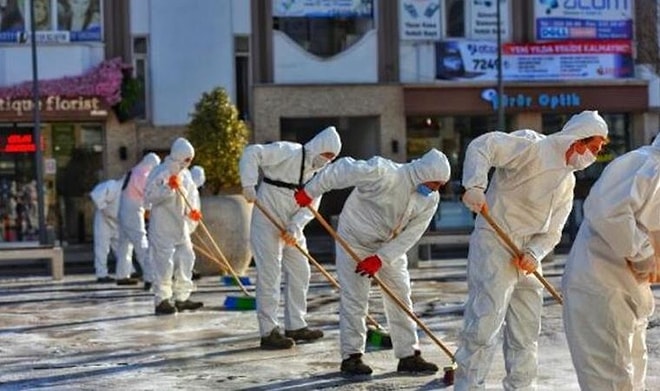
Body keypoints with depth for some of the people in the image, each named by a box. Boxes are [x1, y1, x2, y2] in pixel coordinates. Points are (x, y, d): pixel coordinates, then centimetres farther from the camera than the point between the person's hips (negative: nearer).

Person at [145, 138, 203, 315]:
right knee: (164, 263, -7)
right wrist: (169, 188, -28)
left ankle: (181, 298, 18)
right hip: (162, 226, -8)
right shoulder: (160, 173, -13)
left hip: (180, 225, 8)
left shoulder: (185, 174, 11)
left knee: (186, 259, 9)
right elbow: (149, 196, -19)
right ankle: (161, 301, 0)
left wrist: (190, 211, 0)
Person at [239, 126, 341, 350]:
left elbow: (309, 207, -1)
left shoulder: (318, 173, 7)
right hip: (268, 222, -8)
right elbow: (252, 153, -23)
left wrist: (295, 227, -18)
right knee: (269, 274, -7)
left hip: (291, 227, 8)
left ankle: (296, 326, 24)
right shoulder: (287, 152, -15)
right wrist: (249, 185, -30)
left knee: (300, 272, 12)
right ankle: (268, 332, -2)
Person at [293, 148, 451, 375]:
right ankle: (351, 356, 2)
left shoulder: (431, 200, -11)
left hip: (391, 246, 6)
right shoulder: (385, 175, -31)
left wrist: (381, 259, -21)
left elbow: (410, 235, -13)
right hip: (355, 240, -6)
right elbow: (343, 170, -26)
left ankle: (409, 355, 10)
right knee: (354, 298, -6)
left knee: (400, 297, 4)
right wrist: (310, 192, -20)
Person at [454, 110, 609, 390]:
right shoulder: (534, 148, -12)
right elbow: (482, 146, -22)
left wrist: (534, 254, -9)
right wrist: (475, 186, -37)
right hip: (495, 246, -9)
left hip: (527, 256, 9)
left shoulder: (568, 181, 14)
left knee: (527, 331, 15)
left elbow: (551, 232, 10)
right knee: (484, 324, -11)